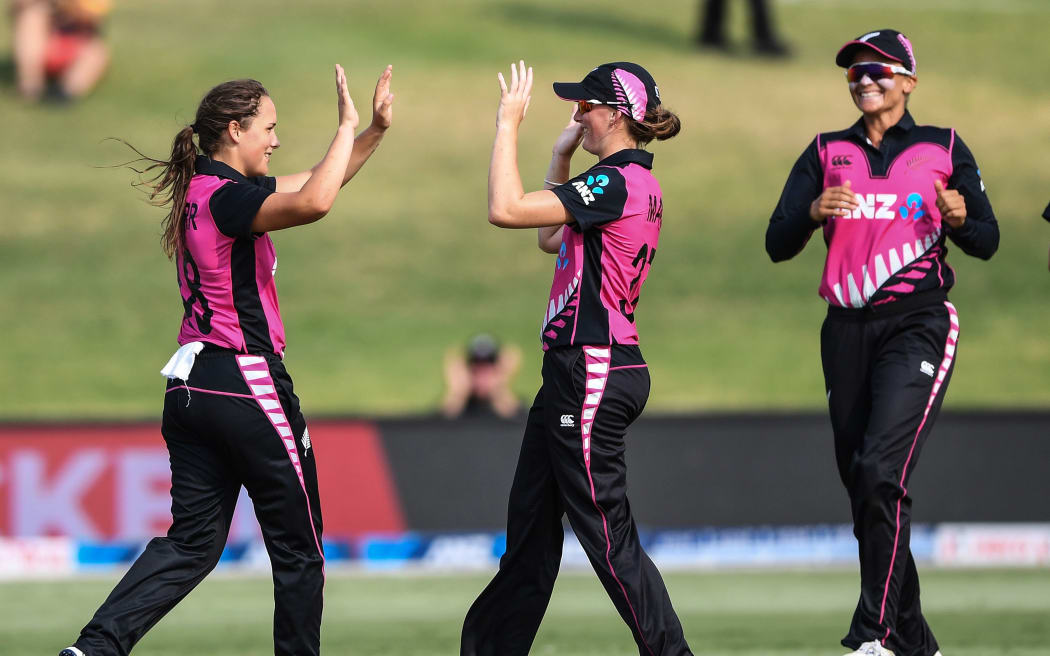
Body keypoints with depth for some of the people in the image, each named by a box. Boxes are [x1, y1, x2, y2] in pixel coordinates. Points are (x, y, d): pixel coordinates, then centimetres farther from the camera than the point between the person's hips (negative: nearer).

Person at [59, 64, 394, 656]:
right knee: (298, 546, 6)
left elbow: (318, 185, 23)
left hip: (192, 386, 9)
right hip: (249, 385, -9)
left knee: (193, 541, 7)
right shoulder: (227, 196, -15)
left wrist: (375, 129, 15)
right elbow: (313, 203, -35)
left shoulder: (206, 188, 13)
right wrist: (346, 126, -23)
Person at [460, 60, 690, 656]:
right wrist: (561, 157, 22)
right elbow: (553, 239, 29)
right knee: (531, 518, 15)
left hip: (593, 374, -11)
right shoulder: (636, 184, 14)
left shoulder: (616, 183, -17)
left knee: (607, 530, -7)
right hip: (575, 374, 11)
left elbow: (506, 209, -23)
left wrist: (509, 126, -13)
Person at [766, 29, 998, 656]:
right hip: (847, 331, 4)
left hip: (919, 325, -4)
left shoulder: (944, 148, 6)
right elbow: (778, 245, 5)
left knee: (882, 469, -21)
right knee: (862, 485, 6)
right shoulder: (827, 153, 12)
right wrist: (813, 211, -15)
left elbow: (987, 244, 8)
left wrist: (960, 217, -13)